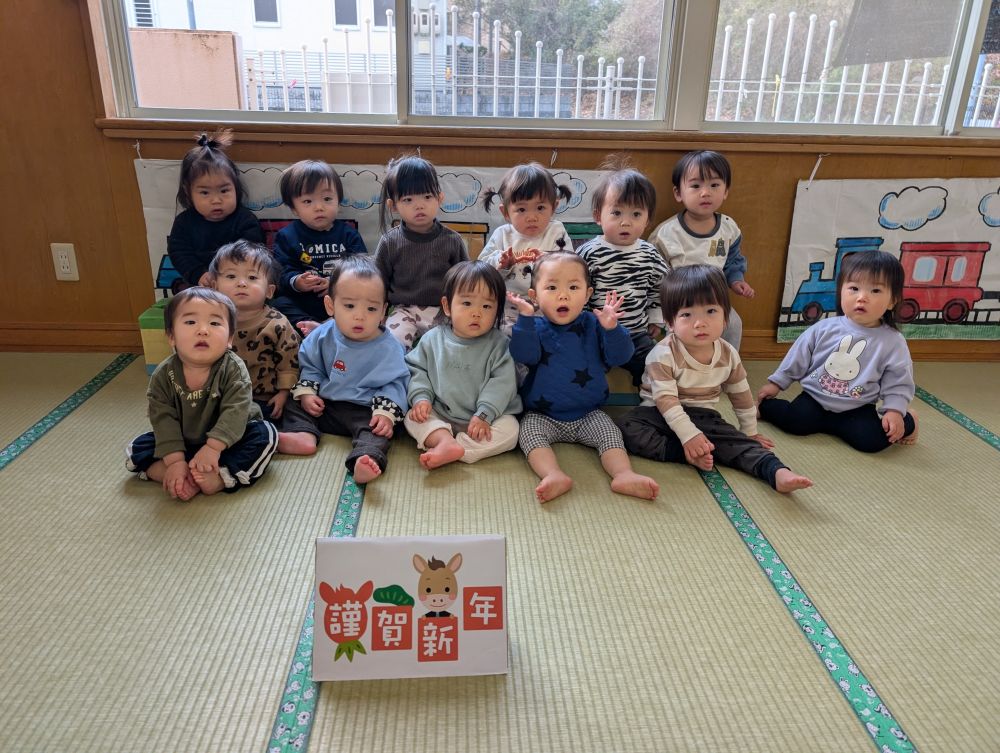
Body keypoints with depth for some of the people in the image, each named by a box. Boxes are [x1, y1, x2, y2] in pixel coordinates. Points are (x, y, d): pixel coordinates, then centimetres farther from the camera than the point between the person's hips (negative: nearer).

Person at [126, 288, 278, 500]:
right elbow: (164, 420, -17)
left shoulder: (233, 369, -21)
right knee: (136, 450, -10)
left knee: (265, 433, -26)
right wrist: (175, 461, -29)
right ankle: (183, 480, -29)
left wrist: (212, 448, -40)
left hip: (227, 441, -2)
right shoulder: (163, 376, -14)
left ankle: (217, 479, -37)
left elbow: (235, 412, -29)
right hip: (184, 444, 3)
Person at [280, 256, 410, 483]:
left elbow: (393, 383, -8)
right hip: (324, 404, 5)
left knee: (377, 429, -30)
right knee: (294, 404, -1)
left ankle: (366, 459, -54)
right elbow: (309, 366, 11)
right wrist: (306, 392, -3)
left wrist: (386, 413, -21)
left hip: (364, 410, -5)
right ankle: (303, 434, -23)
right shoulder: (322, 336, -2)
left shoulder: (388, 348, -13)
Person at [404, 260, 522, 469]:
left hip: (485, 415, -2)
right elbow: (417, 370, 5)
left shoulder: (498, 344, -6)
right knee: (412, 417, -17)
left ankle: (449, 452, -35)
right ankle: (445, 441, -42)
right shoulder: (433, 339, 1)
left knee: (510, 429, -26)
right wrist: (421, 397, -13)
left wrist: (484, 415, -23)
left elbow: (502, 382, -13)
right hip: (440, 416, 2)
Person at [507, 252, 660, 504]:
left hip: (589, 414, 2)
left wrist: (611, 328, -25)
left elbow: (620, 356, -8)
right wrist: (525, 317, -30)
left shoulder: (593, 325, 0)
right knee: (529, 431, -26)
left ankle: (624, 475, -33)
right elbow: (524, 355, -21)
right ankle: (554, 475, -45)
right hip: (542, 415, -1)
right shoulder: (536, 327, -3)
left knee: (608, 431, -20)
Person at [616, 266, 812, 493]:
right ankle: (687, 455, -32)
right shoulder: (663, 355, -21)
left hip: (703, 416, 3)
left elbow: (741, 395, 11)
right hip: (660, 414, -3)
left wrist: (750, 432, 18)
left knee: (738, 440, -22)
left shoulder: (728, 355, -4)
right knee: (626, 427, -31)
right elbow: (666, 400, -24)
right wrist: (689, 435, -32)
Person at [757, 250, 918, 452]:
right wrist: (776, 382, 6)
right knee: (795, 421, -26)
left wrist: (895, 410, -15)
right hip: (815, 398, 0)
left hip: (857, 409, 0)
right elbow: (798, 357, 5)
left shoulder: (893, 342, -8)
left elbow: (898, 383, -2)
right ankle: (764, 406, 3)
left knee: (872, 439, -23)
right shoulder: (824, 328, -5)